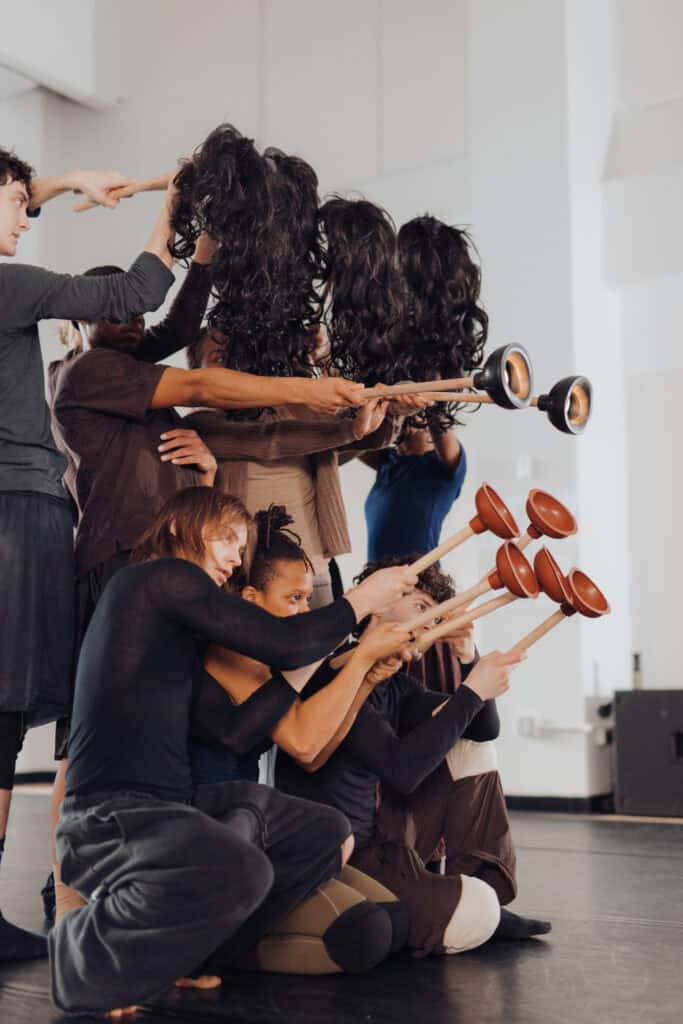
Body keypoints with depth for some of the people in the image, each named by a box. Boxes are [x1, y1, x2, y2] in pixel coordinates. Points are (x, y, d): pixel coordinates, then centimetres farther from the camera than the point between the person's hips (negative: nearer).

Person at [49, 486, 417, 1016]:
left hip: (172, 804, 10)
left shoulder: (178, 627, 22)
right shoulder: (162, 575, -6)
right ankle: (81, 953, -11)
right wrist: (362, 599, 3)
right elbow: (280, 642, -11)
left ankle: (185, 952, 3)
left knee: (331, 834, 10)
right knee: (243, 871, -38)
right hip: (110, 817, -10)